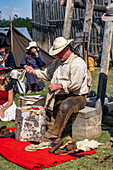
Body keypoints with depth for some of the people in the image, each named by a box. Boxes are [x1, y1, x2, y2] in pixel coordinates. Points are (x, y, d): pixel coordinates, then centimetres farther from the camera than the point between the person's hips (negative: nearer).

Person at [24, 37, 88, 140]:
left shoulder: (78, 63, -13)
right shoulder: (58, 62, 14)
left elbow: (75, 85, -21)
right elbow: (47, 75, 23)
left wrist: (58, 86, -19)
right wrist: (33, 71, 9)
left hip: (76, 96, -8)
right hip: (60, 96, 8)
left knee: (64, 107, -38)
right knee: (39, 104, 1)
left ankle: (53, 134, -28)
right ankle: (51, 127, -7)